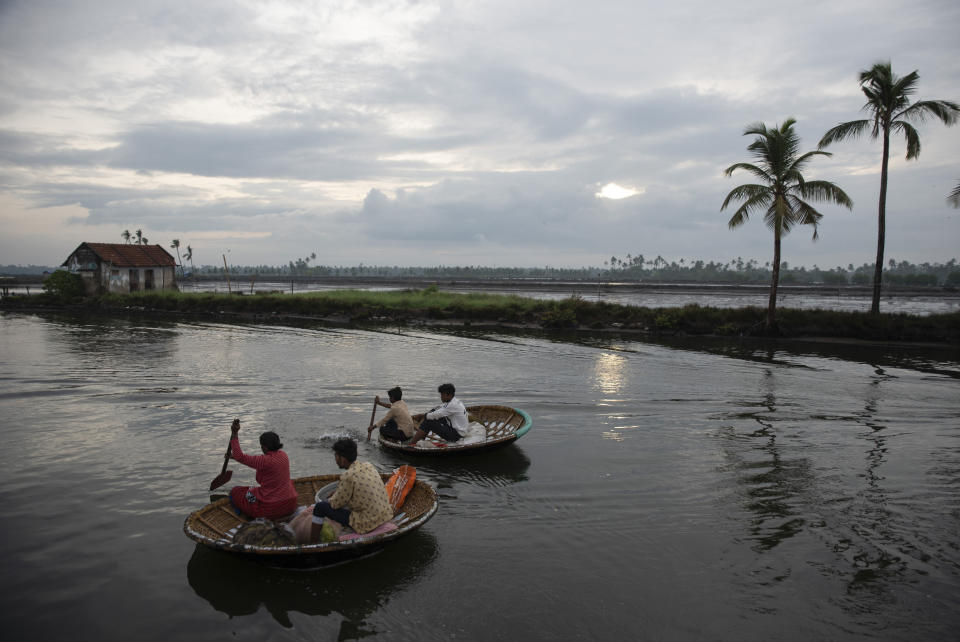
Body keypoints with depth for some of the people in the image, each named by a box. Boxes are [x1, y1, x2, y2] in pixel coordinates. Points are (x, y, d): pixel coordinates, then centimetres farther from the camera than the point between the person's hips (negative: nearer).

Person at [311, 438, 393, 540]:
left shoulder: (348, 477, -20)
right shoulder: (368, 465, 2)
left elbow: (336, 504, -6)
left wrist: (326, 501, 15)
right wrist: (337, 492, 20)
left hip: (367, 525, -8)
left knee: (320, 507, 1)